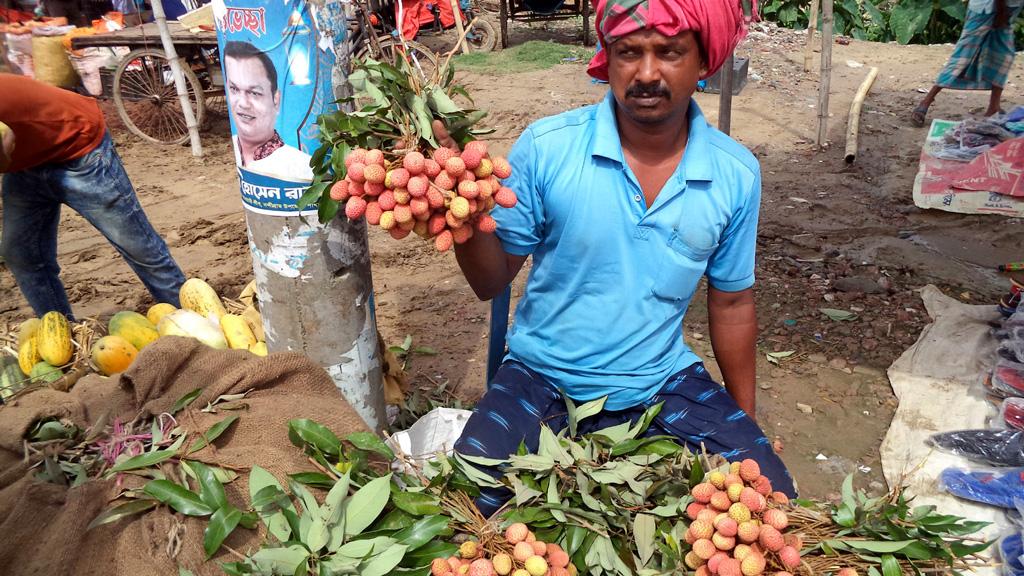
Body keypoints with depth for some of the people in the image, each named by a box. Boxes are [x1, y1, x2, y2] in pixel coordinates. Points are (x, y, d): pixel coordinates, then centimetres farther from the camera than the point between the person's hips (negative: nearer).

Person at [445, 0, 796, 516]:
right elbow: (492, 282, -9)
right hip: (543, 379, -1)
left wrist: (745, 419, 14)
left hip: (665, 382, 3)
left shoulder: (736, 174, -6)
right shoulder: (545, 147, -14)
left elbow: (732, 302, 7)